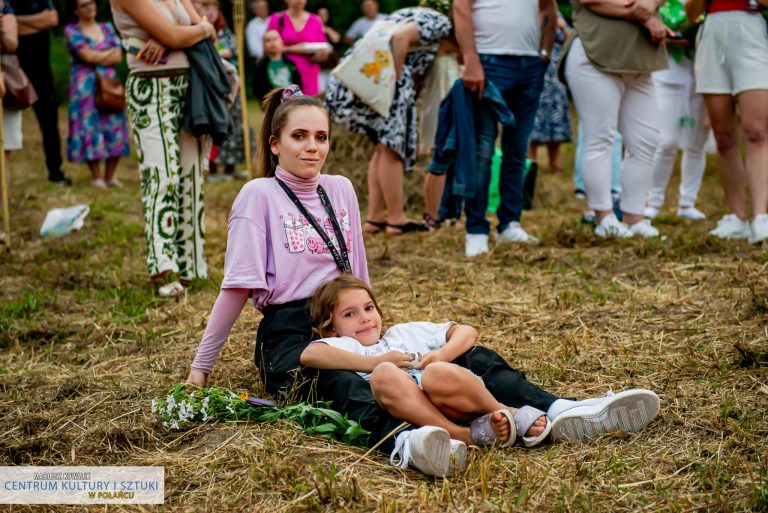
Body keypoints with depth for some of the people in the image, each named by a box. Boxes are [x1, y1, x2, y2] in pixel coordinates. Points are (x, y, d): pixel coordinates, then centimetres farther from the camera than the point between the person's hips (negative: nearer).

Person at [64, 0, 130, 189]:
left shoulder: (107, 28, 14)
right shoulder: (72, 30, 1)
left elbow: (118, 57, 5)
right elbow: (87, 56, -10)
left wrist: (97, 57, -7)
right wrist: (110, 53, 1)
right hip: (85, 86, -4)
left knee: (114, 127, -2)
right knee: (90, 126, -6)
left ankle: (110, 175, 6)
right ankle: (96, 177, -1)